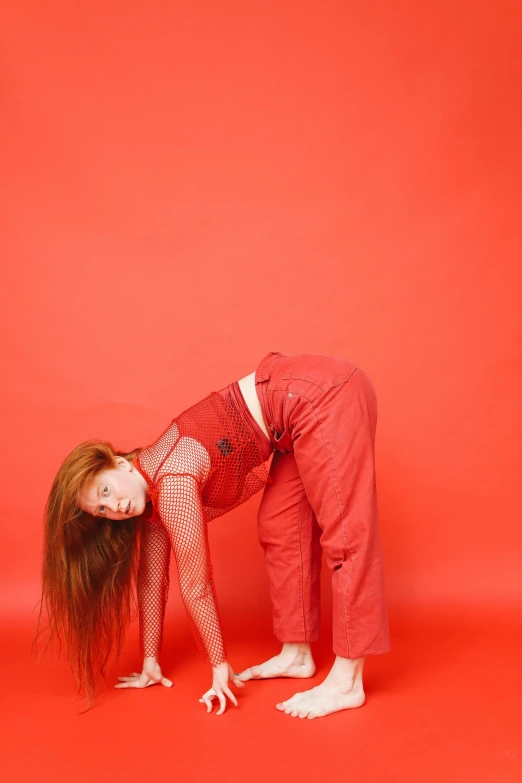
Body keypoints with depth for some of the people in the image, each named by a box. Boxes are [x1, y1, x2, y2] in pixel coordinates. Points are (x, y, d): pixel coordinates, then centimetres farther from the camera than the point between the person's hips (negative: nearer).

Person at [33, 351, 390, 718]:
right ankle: (297, 654, 21)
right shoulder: (153, 494, 9)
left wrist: (220, 665, 2)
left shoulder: (172, 484, -17)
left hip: (320, 395, -9)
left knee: (346, 533, -8)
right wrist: (151, 662, 21)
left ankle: (347, 682, -4)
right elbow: (152, 579, 15)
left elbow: (195, 584, -9)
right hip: (304, 400, 9)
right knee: (281, 527, 11)